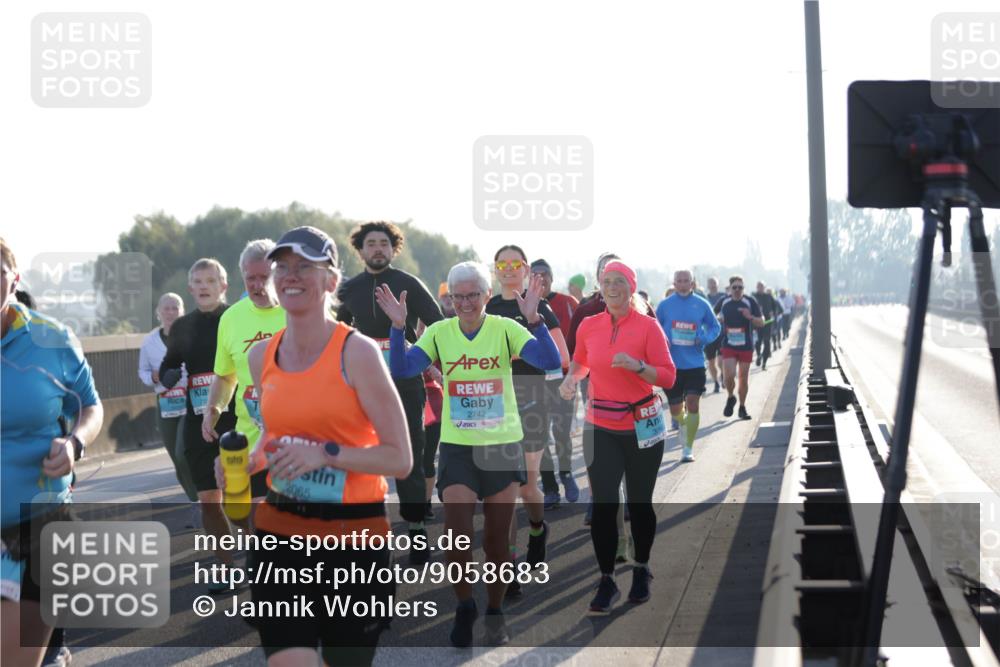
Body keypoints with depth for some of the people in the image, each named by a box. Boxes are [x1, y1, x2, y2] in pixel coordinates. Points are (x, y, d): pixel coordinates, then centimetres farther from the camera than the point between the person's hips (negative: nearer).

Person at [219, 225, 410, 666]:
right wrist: (245, 464, 3)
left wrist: (326, 454, -23)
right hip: (280, 534, 4)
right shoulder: (261, 356, 6)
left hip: (354, 536, -4)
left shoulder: (357, 352, -11)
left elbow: (400, 459, -11)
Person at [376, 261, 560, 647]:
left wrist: (534, 318, -32)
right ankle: (465, 608, 18)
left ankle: (495, 614, 27)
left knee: (497, 540, 9)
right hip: (457, 448, 1)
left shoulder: (505, 329, -7)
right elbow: (402, 370, -13)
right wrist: (398, 326, -23)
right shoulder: (439, 333, -2)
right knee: (457, 538, -6)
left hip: (502, 446, 0)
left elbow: (550, 362, -20)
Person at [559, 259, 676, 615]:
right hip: (601, 429, 2)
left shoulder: (647, 326, -8)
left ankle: (641, 570, 30)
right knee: (602, 505, -5)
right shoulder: (588, 326, 2)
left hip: (642, 427, -2)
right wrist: (571, 378, 1)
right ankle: (607, 581, 5)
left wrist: (637, 366, -25)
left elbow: (668, 376, -10)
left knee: (639, 503, 10)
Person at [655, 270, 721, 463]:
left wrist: (704, 339, -8)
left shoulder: (701, 305, 2)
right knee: (675, 409, 8)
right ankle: (683, 425, 44)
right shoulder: (665, 305, 2)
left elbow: (715, 327, 12)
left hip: (695, 364, -1)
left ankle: (689, 449, -5)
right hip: (672, 364, 1)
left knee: (693, 404, -12)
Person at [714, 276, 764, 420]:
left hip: (746, 346, 0)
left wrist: (750, 317, -21)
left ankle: (742, 407, 21)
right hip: (728, 346, 0)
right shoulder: (723, 302, 3)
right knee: (729, 376, -14)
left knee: (744, 378, 6)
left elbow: (761, 323, -3)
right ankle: (730, 398, 15)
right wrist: (718, 319, 1)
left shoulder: (750, 302, -2)